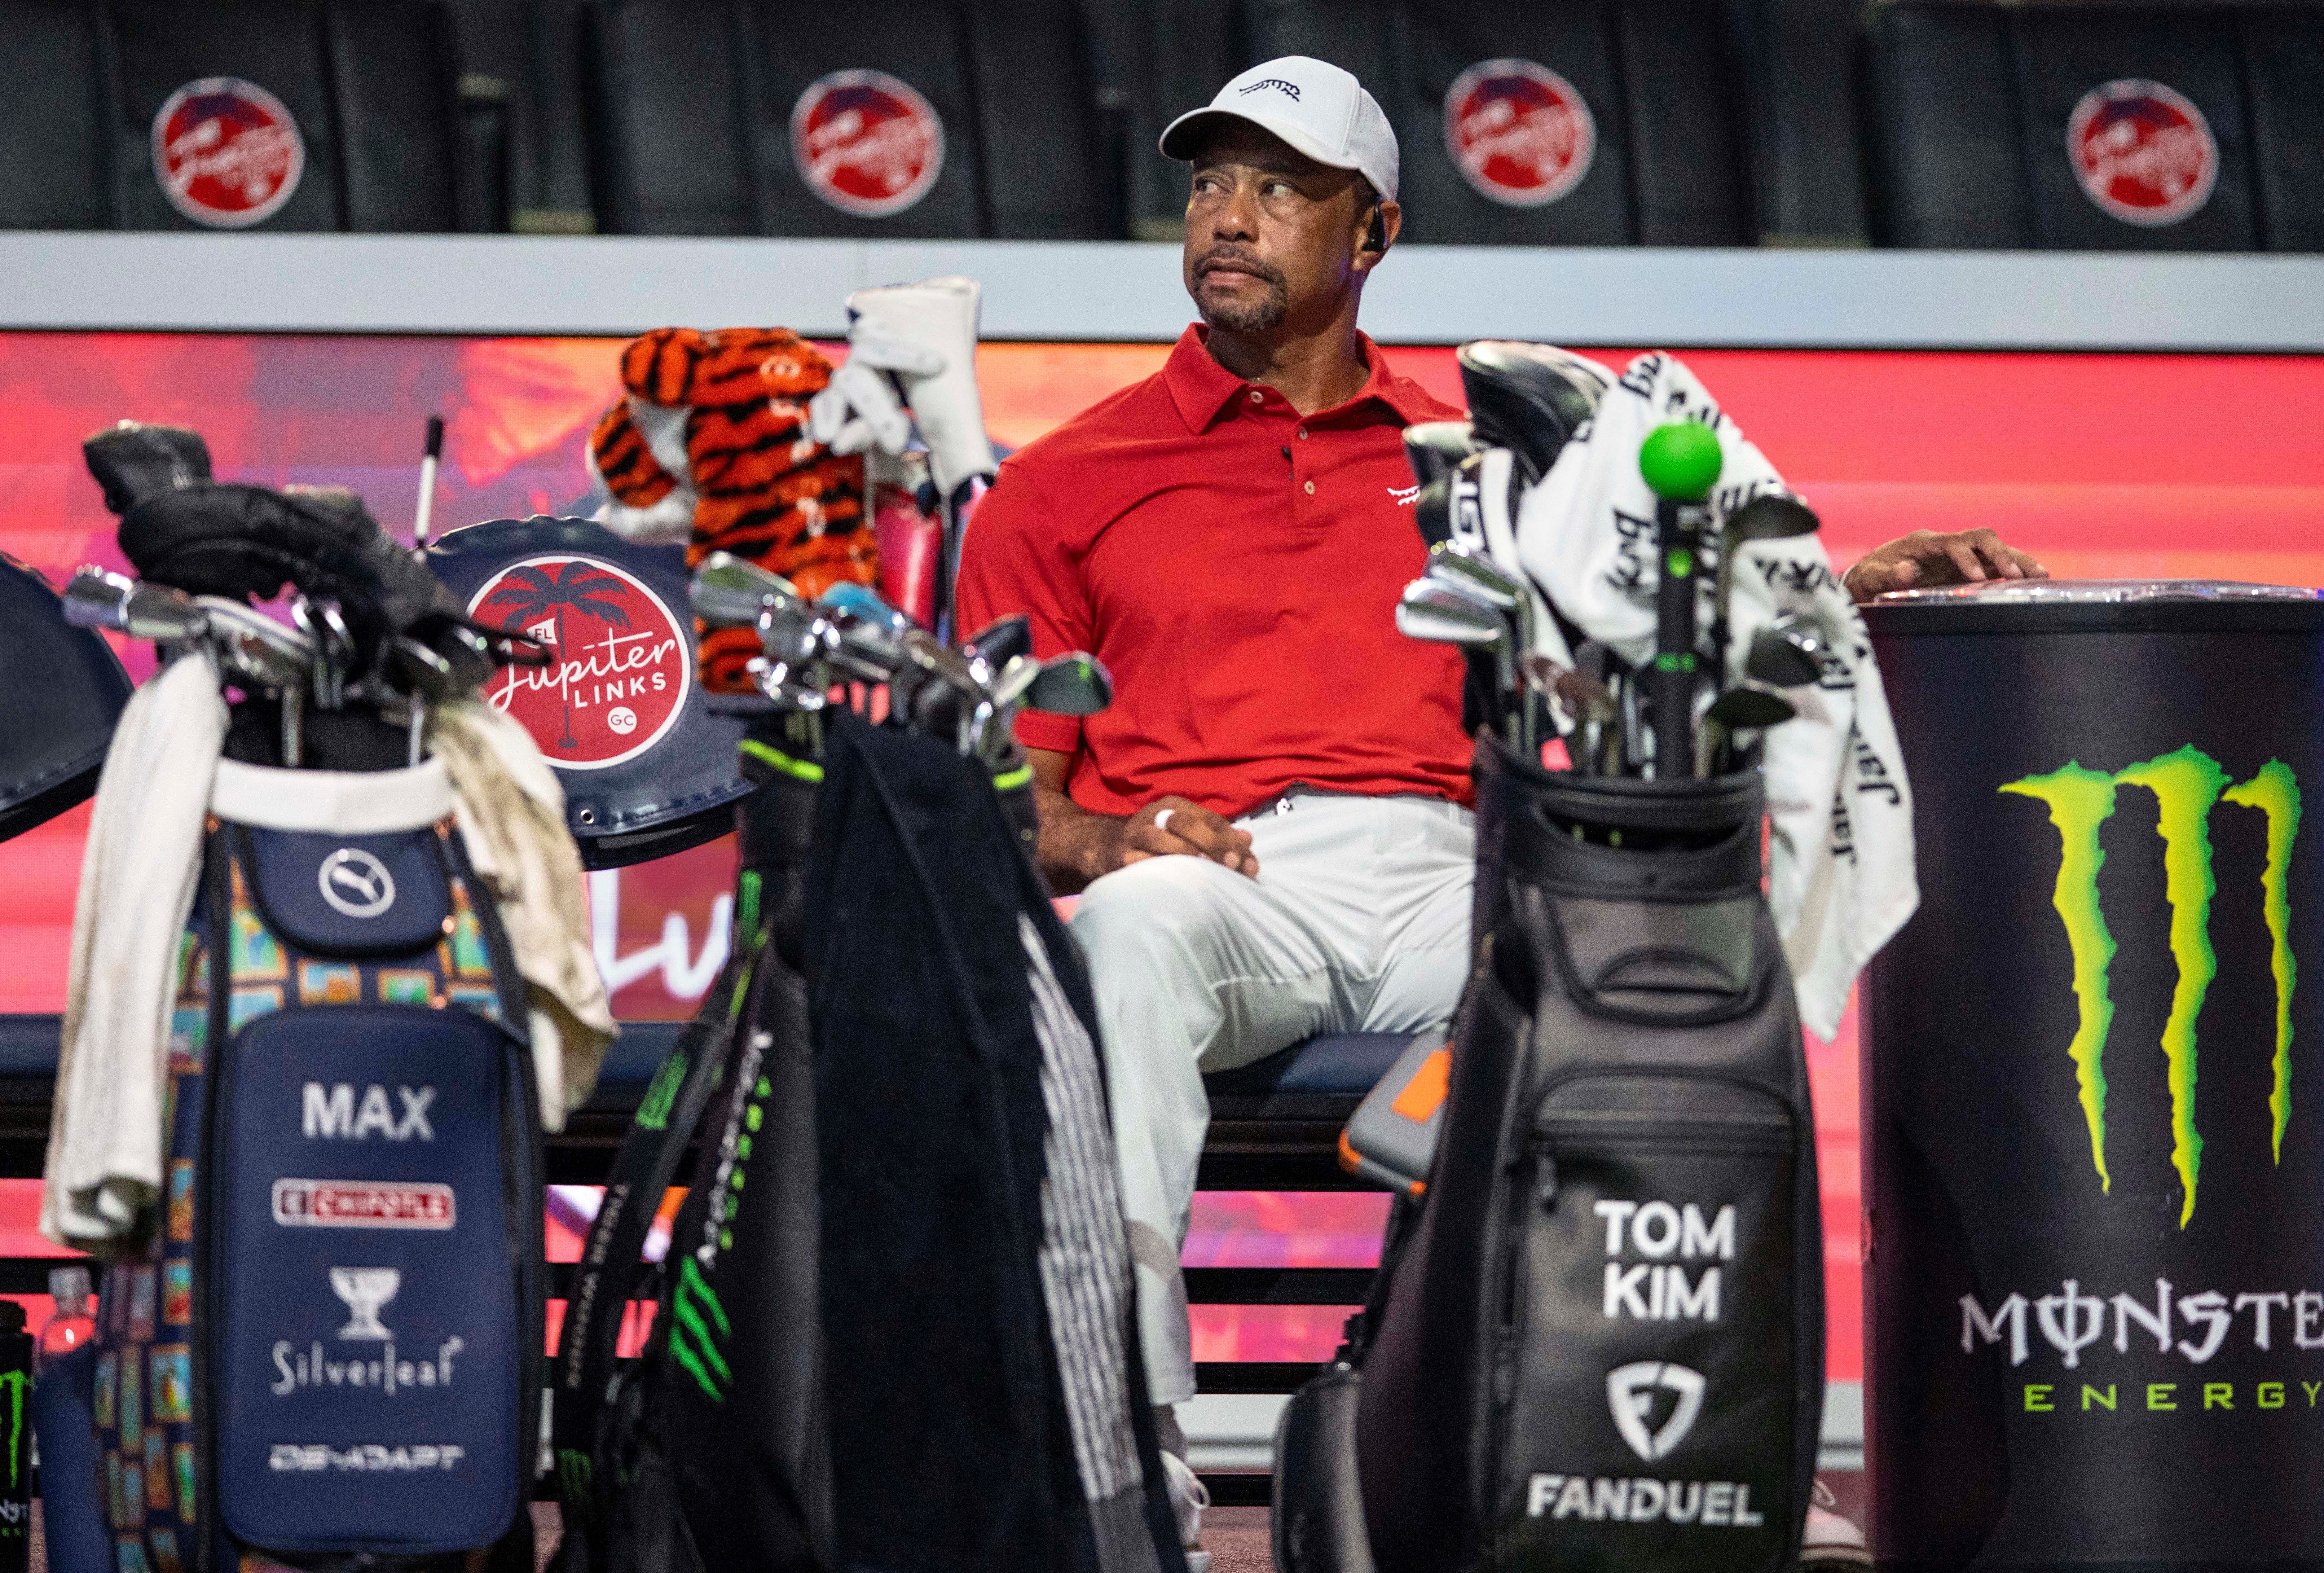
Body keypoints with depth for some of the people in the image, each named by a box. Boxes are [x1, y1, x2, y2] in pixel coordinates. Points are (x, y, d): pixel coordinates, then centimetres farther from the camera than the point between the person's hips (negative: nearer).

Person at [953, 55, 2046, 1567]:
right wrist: (1105, 844, -10)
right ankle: (1133, 1443, -42)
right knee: (1130, 933, -38)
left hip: (1447, 875, 2)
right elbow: (1005, 792, 13)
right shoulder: (1068, 482, 19)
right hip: (1215, 871, -1)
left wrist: (1861, 583, 1)